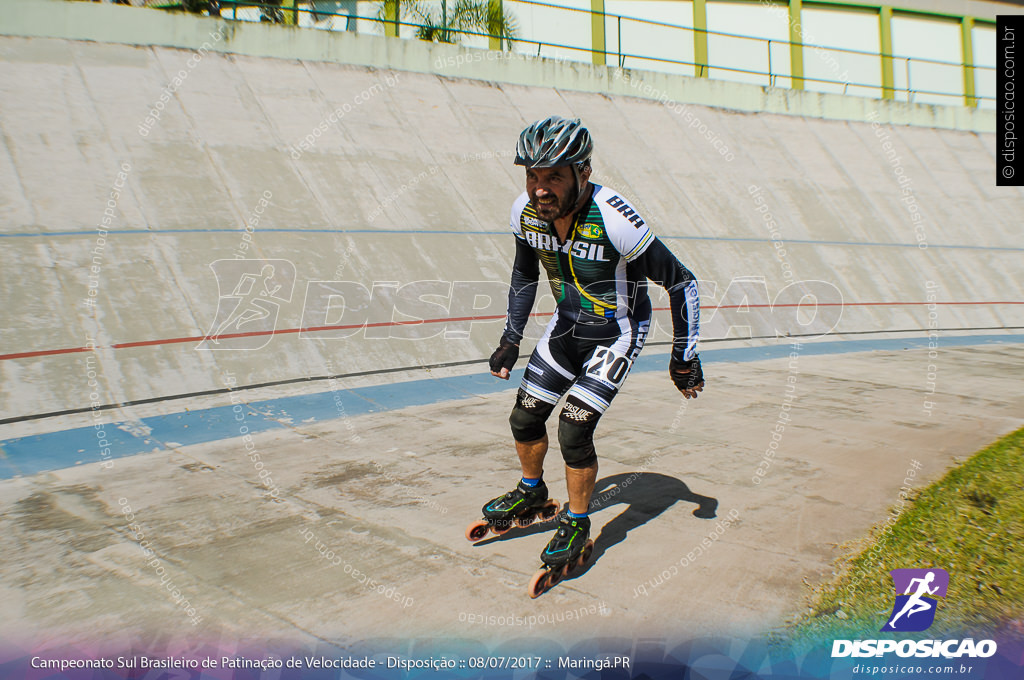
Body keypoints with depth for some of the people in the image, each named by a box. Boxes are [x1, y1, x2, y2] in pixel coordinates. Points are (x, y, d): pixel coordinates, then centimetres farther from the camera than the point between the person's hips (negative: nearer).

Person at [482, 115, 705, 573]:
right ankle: (531, 491, 38)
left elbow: (681, 282, -21)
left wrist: (684, 358, -14)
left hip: (617, 333, -5)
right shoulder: (526, 211, -15)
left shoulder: (614, 219, -33)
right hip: (567, 325, 6)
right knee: (525, 418, 7)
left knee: (574, 431, -13)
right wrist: (510, 341, 8)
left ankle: (577, 523, 13)